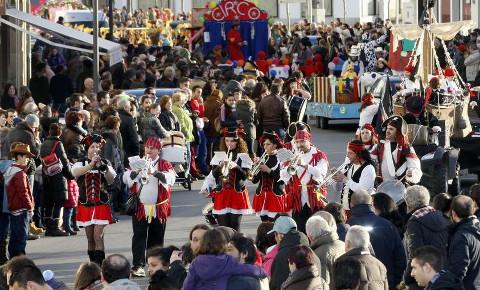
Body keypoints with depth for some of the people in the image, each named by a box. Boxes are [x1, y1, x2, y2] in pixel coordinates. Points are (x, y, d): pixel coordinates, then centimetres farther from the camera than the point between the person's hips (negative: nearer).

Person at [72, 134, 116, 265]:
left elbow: (111, 180, -10)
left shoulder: (105, 163, 3)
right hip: (85, 205, 2)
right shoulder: (81, 163, 3)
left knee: (98, 236, -11)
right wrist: (91, 165, -32)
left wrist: (103, 168, -28)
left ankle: (100, 264, -14)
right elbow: (75, 172, -20)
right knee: (90, 238, 9)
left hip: (101, 205, -2)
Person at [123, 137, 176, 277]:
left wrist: (154, 172, -31)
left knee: (156, 238, 8)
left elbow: (170, 178, -16)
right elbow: (126, 178, -3)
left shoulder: (165, 164, 4)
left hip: (159, 209, 0)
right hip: (140, 207, 0)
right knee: (139, 237, -7)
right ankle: (138, 266, -9)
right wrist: (136, 171, -22)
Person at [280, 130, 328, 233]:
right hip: (298, 201, 3)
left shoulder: (319, 156, 4)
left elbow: (321, 173, -14)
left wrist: (304, 165, -24)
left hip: (315, 201, -3)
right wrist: (290, 167, -17)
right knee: (300, 230, 1)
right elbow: (283, 176, 3)